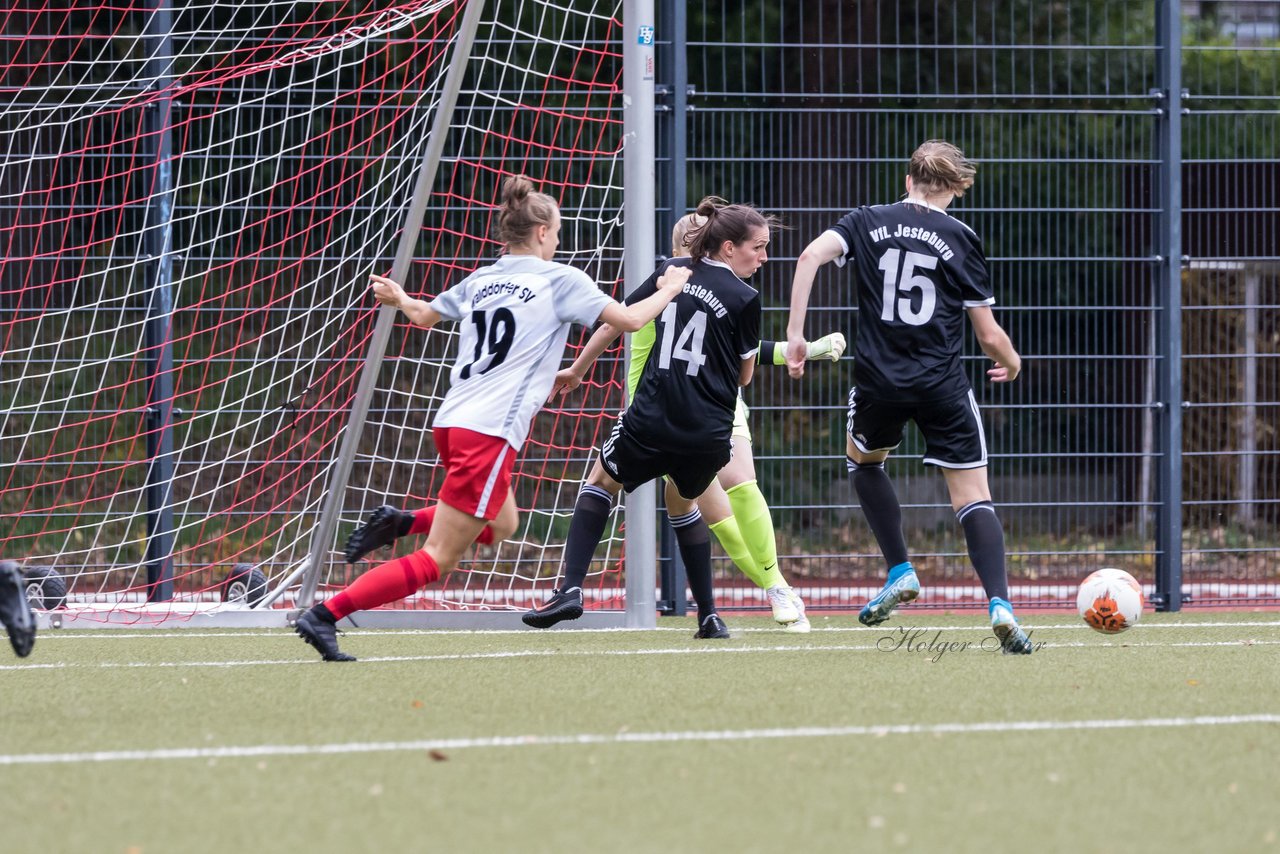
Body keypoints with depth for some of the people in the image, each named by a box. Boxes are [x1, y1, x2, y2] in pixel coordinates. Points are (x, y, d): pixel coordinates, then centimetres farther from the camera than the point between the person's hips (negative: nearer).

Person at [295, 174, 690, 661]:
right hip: (490, 433, -8)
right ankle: (325, 615, -19)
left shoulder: (480, 281, 16)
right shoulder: (560, 280, -1)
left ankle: (399, 523, 11)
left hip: (451, 423, 8)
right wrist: (669, 289, 16)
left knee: (500, 525, 31)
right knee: (437, 561, -8)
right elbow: (629, 319, -3)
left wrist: (399, 299, 54)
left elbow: (424, 315, 32)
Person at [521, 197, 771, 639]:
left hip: (651, 422, 0)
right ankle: (708, 615, 23)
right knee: (682, 502, 29)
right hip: (709, 435, 0)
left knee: (602, 481, 24)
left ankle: (570, 589, 6)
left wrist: (576, 369, 26)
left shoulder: (672, 272, 5)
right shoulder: (745, 299, -5)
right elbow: (744, 374, 3)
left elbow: (616, 320, 13)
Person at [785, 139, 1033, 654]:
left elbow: (812, 255, -11)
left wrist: (794, 333, -7)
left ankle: (901, 572, 20)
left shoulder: (868, 222, 7)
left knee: (864, 461, 31)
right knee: (973, 497, 1)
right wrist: (1012, 364, 26)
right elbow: (989, 336, 4)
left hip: (878, 380, 1)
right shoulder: (962, 239, 4)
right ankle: (998, 603, -18)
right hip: (943, 387, -1)